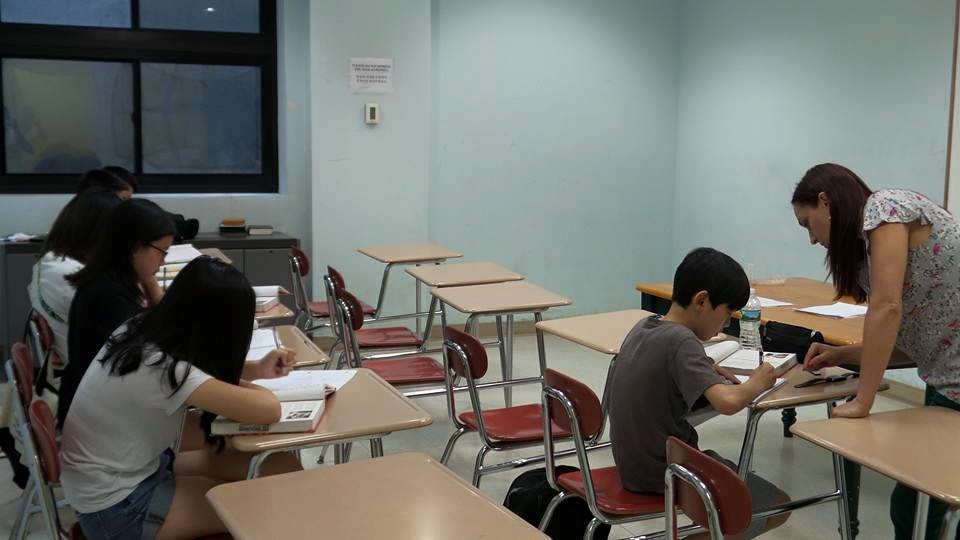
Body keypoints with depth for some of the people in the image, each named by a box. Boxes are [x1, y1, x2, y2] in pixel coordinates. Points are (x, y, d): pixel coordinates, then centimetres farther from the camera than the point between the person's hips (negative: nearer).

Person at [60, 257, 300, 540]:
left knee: (283, 466, -2)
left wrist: (257, 369, -3)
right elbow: (269, 410, -31)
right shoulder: (162, 371, -32)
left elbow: (203, 366, 13)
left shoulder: (143, 329, -8)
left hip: (135, 466, 8)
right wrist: (239, 386, -9)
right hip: (116, 506, -8)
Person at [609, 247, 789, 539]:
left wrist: (705, 371, 9)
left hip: (633, 466, 8)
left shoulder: (643, 327, 2)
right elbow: (728, 402, -34)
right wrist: (757, 383, -13)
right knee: (776, 506, 6)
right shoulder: (680, 340, -22)